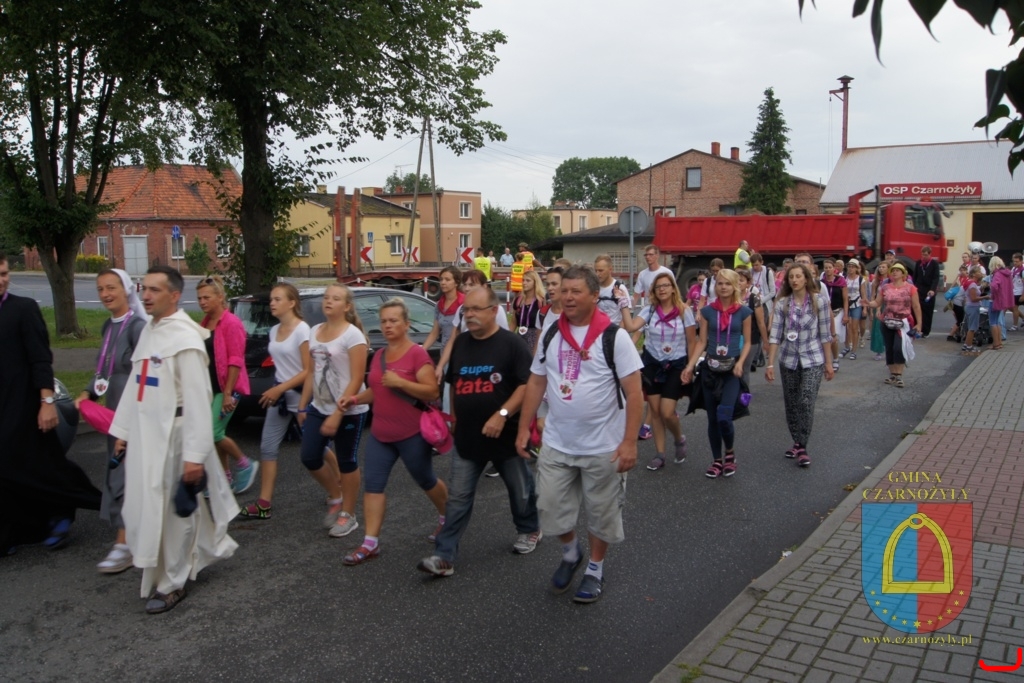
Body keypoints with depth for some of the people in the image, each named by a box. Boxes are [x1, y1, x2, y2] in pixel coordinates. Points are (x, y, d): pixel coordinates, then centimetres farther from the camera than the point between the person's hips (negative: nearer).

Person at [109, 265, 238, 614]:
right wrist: (123, 431, 15)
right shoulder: (148, 331, 10)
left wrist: (195, 455, -21)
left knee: (169, 511, 2)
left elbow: (197, 400, -20)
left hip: (172, 435, -9)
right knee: (145, 509, 16)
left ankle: (171, 584, 19)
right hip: (144, 434, 9)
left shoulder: (185, 338, -17)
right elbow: (136, 385, 15)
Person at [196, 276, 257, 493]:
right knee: (216, 434, 8)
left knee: (213, 433, -12)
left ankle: (245, 465, 9)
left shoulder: (231, 323, -13)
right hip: (209, 387, 8)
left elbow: (235, 361, -17)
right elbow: (202, 357, 15)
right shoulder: (205, 323, 11)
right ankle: (226, 480, 20)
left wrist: (227, 393, -20)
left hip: (226, 388, -8)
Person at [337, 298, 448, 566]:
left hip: (412, 434, -6)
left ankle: (447, 519, 39)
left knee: (426, 481, 13)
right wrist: (356, 398, 2)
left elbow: (432, 392, -19)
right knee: (372, 484, -1)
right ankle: (370, 543, 4)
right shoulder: (379, 355, 8)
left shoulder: (417, 354, -14)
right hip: (380, 434, 6)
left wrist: (400, 381, -26)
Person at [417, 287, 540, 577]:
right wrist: (454, 417, 17)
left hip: (505, 434, -4)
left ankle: (529, 530, 41)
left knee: (520, 488, 16)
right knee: (458, 497, 3)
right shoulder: (460, 343, 7)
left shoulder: (512, 343, -12)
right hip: (467, 436, 4)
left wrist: (502, 414, -25)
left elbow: (528, 384, -18)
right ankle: (444, 556, 6)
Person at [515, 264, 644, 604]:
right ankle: (570, 552, 38)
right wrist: (524, 428, 6)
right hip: (556, 444, 4)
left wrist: (629, 442, -18)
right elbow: (536, 383, 10)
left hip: (603, 447, -4)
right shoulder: (551, 335, 3)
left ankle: (595, 569, 34)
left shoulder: (613, 336, -12)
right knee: (551, 509, 9)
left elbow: (634, 391, -12)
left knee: (601, 513, 11)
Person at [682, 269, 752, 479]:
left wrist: (740, 363, -12)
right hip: (711, 369, 2)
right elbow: (702, 341, 5)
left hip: (732, 370, -2)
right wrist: (690, 365, -4)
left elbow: (747, 342, 4)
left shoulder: (743, 312, 0)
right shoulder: (708, 311, 4)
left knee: (724, 416, -15)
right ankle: (717, 460, 22)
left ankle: (730, 453, 13)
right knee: (712, 418, 6)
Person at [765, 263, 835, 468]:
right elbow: (775, 335, -4)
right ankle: (797, 443, 26)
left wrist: (829, 363, -1)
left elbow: (825, 334, -2)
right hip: (788, 360, 2)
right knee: (791, 404, 10)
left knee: (806, 403, -11)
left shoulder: (819, 302, -4)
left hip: (813, 360, -2)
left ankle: (802, 447, 0)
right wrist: (770, 363, -8)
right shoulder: (782, 304, -2)